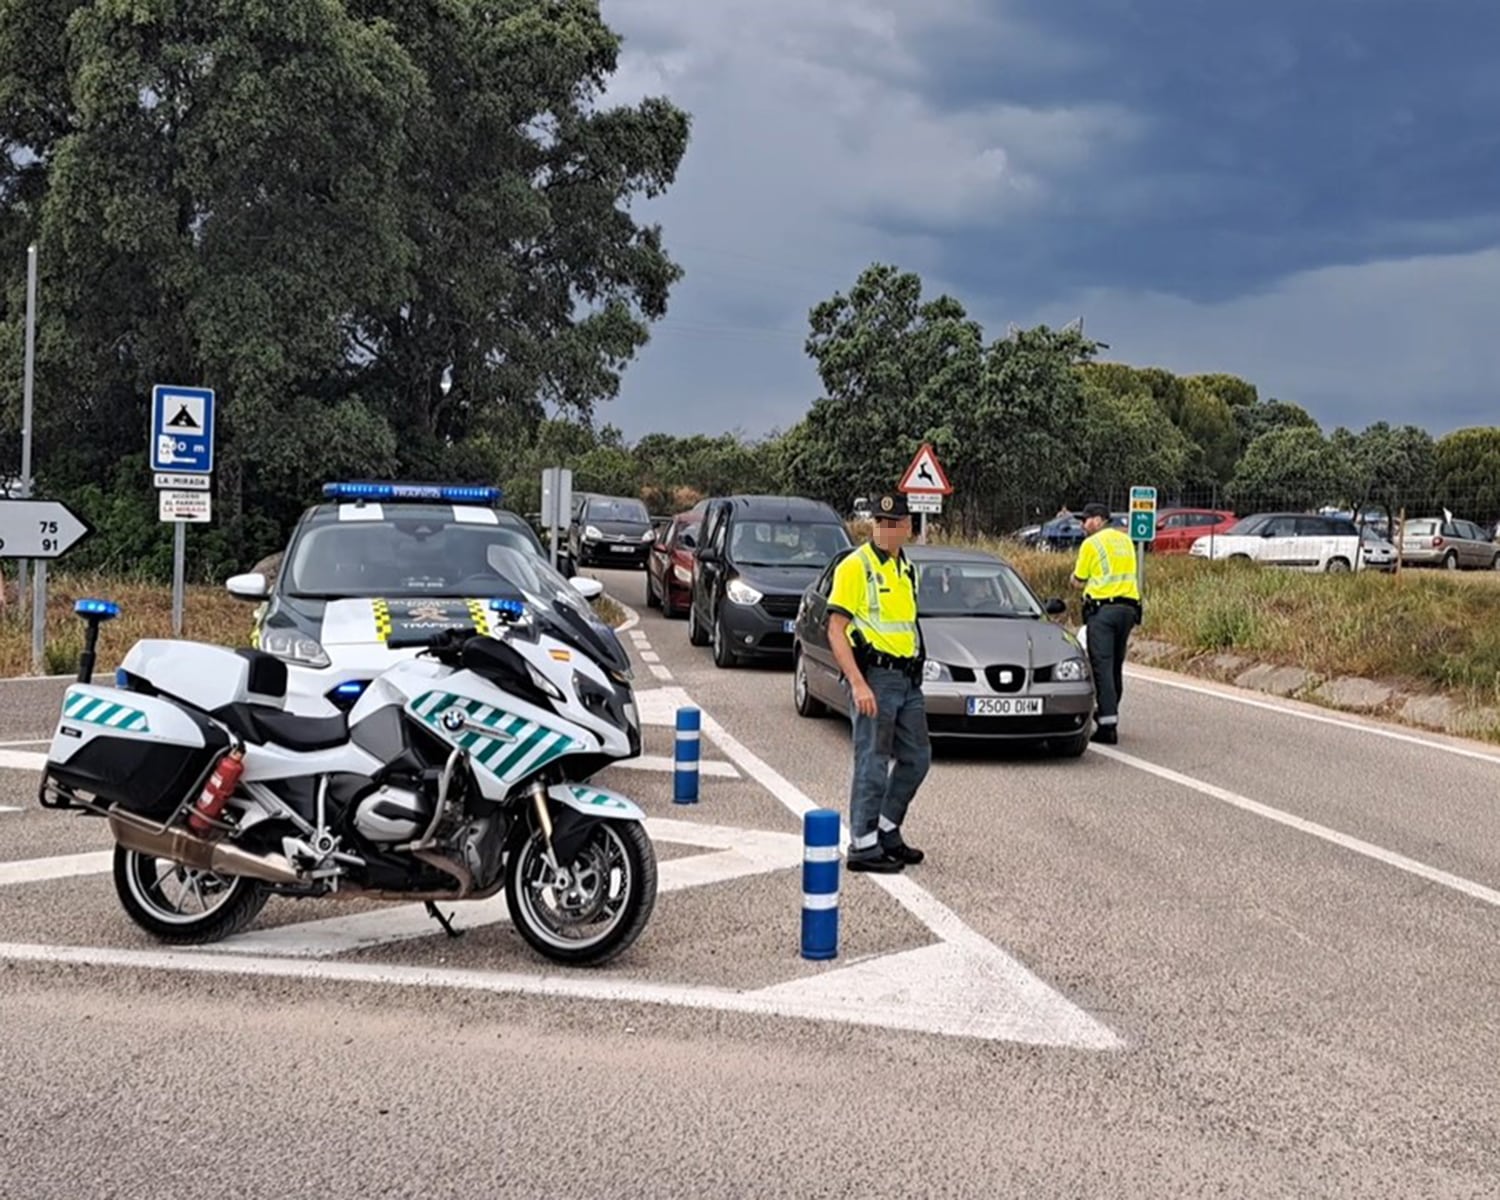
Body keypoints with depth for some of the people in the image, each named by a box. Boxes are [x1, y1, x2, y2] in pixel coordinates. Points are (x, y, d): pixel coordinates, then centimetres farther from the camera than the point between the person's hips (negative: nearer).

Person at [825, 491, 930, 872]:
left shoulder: (907, 569, 15)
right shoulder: (856, 566, -9)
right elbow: (836, 630, -14)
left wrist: (914, 670, 17)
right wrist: (858, 684, -21)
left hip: (908, 678, 8)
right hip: (873, 676, -8)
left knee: (917, 758, 12)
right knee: (873, 763, -4)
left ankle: (887, 831, 25)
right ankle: (863, 845, 4)